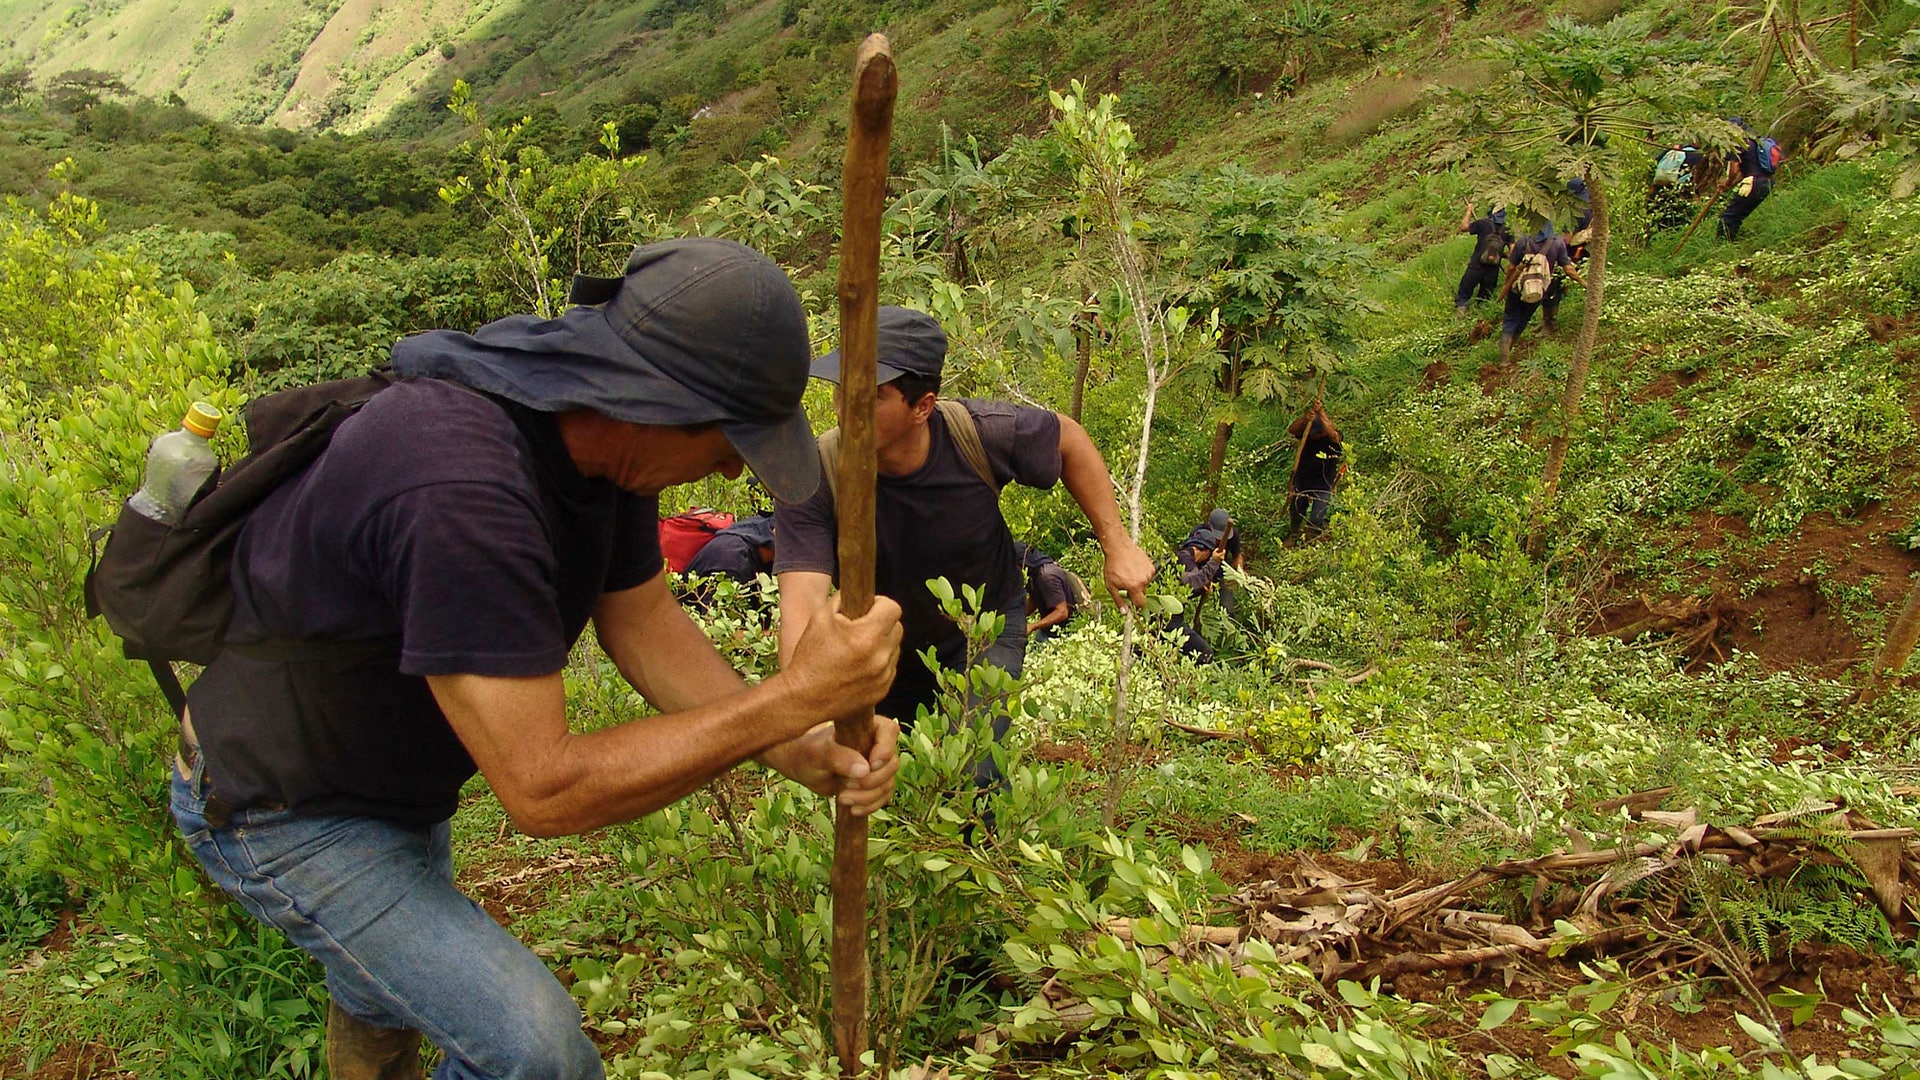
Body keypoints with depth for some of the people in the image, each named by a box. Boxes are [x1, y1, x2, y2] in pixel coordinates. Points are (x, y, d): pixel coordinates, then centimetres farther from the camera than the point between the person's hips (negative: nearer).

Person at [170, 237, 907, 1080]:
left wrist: (798, 750, -20)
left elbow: (643, 622, -7)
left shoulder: (599, 429, -13)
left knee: (392, 987, 32)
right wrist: (794, 696, -39)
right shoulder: (460, 492, -42)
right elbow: (544, 791, -39)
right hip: (283, 811, -9)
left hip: (392, 773, 9)